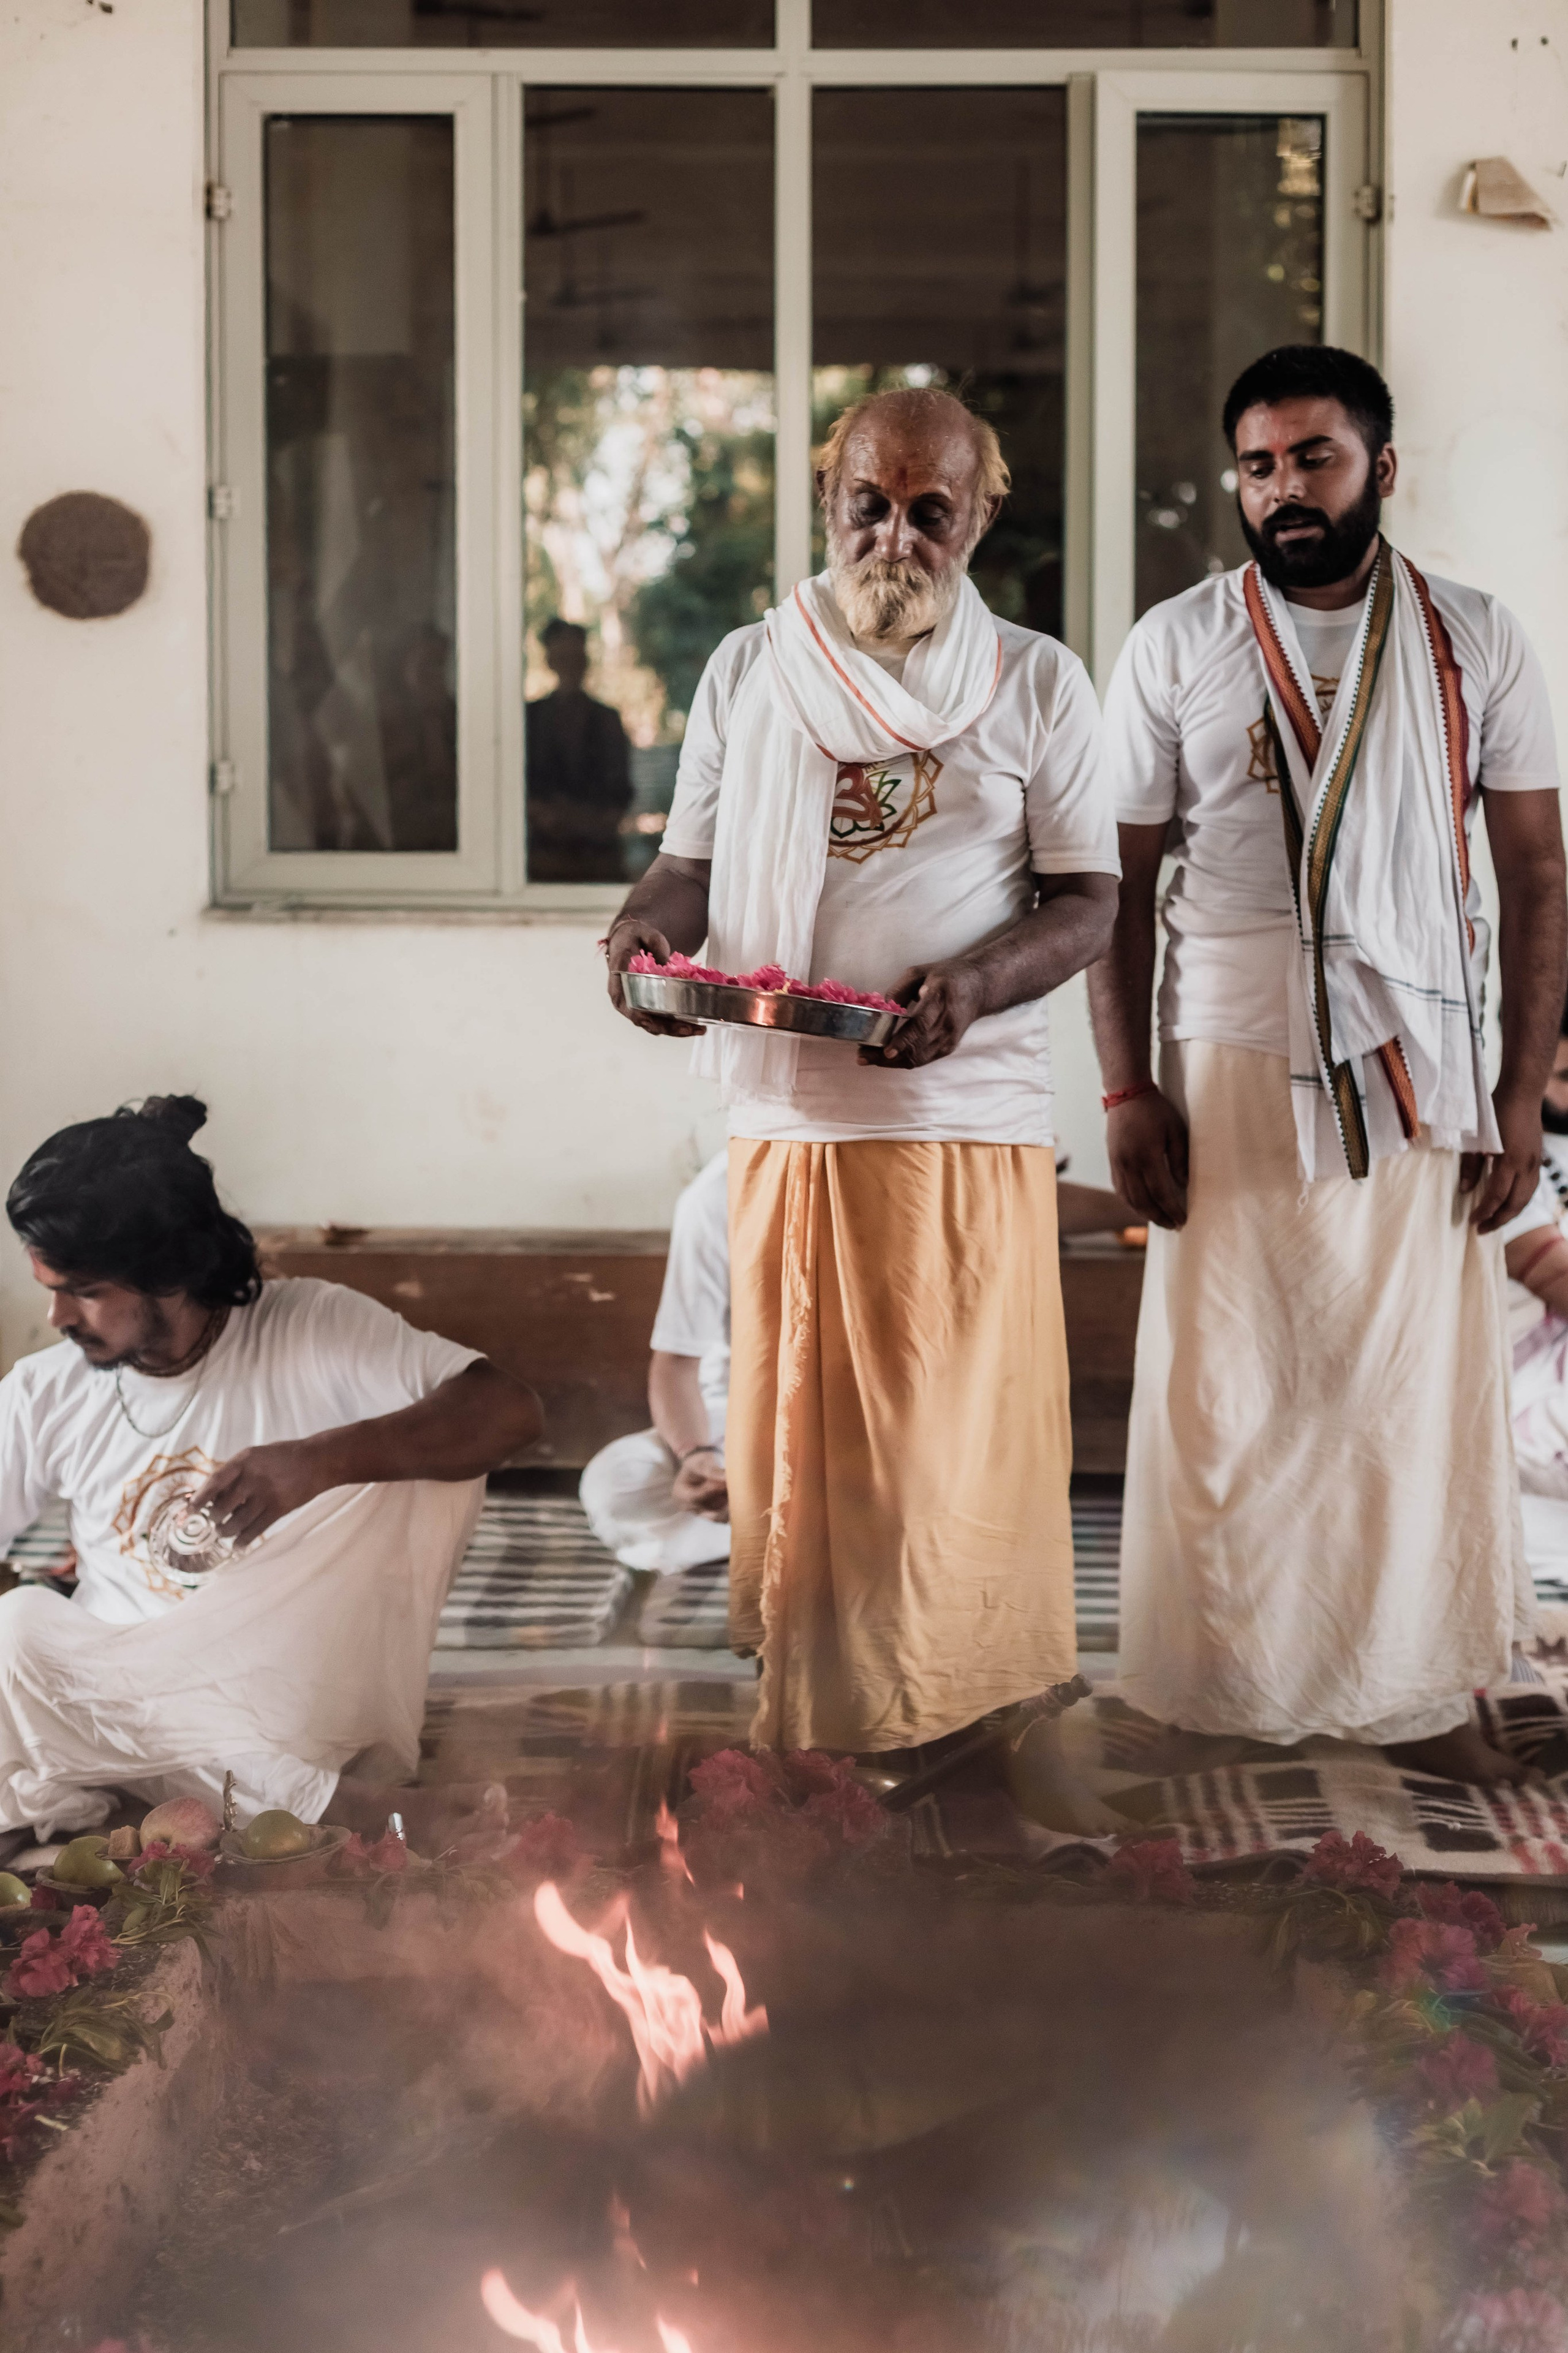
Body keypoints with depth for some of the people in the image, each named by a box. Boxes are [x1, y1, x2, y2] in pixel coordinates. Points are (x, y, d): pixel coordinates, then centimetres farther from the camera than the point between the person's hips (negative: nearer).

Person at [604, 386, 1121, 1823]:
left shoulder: (1037, 685, 6)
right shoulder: (747, 673, 12)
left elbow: (1088, 902, 2)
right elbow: (694, 863, 13)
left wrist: (977, 980, -18)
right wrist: (650, 930, -12)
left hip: (968, 1117, -2)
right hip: (788, 1116, 2)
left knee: (959, 1434, -2)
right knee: (794, 1424, 6)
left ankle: (954, 1723, 9)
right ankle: (812, 1715, 18)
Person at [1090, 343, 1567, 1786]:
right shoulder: (1176, 649, 3)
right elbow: (1120, 882, 4)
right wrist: (1126, 1090, -4)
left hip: (1419, 1071, 1)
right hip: (1232, 1068, -1)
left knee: (1418, 1382, 3)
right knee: (1227, 1383, 1)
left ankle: (1415, 1693, 14)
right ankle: (1225, 1686, 12)